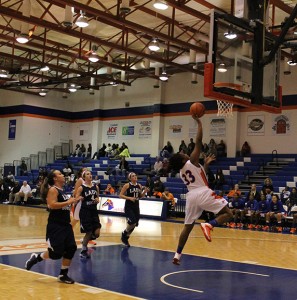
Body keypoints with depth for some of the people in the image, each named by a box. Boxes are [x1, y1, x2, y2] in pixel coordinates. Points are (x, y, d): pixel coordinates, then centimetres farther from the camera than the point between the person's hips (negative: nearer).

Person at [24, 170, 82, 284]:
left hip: (66, 224, 9)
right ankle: (35, 258, 18)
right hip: (55, 226, -9)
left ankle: (63, 275, 14)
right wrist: (68, 202, -22)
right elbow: (52, 205, -25)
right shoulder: (53, 190, -11)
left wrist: (73, 201, 13)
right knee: (56, 253, -8)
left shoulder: (62, 190, 15)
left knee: (71, 248, 2)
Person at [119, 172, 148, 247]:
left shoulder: (139, 185, 6)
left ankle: (125, 238, 26)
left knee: (134, 224, 7)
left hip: (136, 206, 6)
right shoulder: (127, 185, -8)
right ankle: (124, 235, 9)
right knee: (132, 222, -19)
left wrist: (144, 192, -2)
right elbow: (121, 195, -9)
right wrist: (129, 198, -20)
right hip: (128, 206, -6)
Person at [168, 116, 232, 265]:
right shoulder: (192, 161, -1)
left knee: (187, 226, 14)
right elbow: (198, 141, -7)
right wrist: (199, 122, 0)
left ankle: (177, 255, 9)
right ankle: (208, 225, -28)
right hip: (203, 193, -7)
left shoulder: (181, 172, 18)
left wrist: (206, 164, 37)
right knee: (227, 214, -1)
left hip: (191, 196, 7)